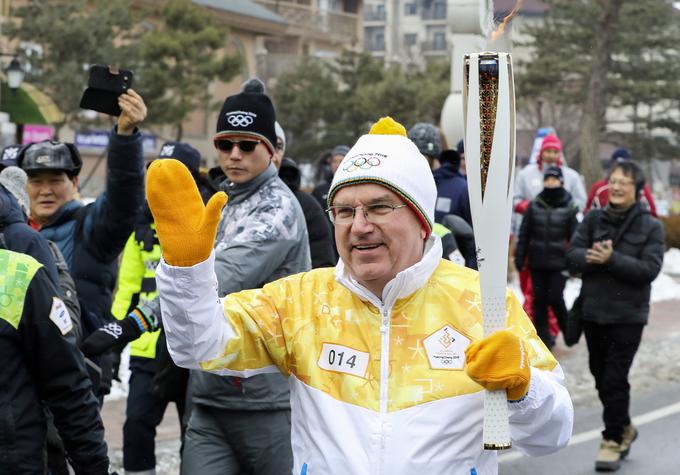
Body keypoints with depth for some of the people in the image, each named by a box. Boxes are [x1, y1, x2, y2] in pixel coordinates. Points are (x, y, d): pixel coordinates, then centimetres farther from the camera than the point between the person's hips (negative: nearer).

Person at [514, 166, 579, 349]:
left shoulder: (569, 207, -1)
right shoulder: (534, 206, 4)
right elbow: (524, 234, 8)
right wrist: (519, 257, 4)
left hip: (559, 263, -3)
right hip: (537, 262, 3)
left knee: (555, 298, -5)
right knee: (539, 300, 5)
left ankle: (567, 330, 20)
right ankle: (543, 336, 15)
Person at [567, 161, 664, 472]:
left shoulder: (651, 227, -4)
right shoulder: (593, 219, 5)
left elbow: (650, 269, -14)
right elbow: (573, 254, -2)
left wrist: (612, 259, -25)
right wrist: (591, 257, -23)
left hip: (628, 315, -4)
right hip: (593, 311, 4)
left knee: (614, 379, -6)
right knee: (601, 376, 14)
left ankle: (613, 440, 7)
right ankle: (624, 428, 34)